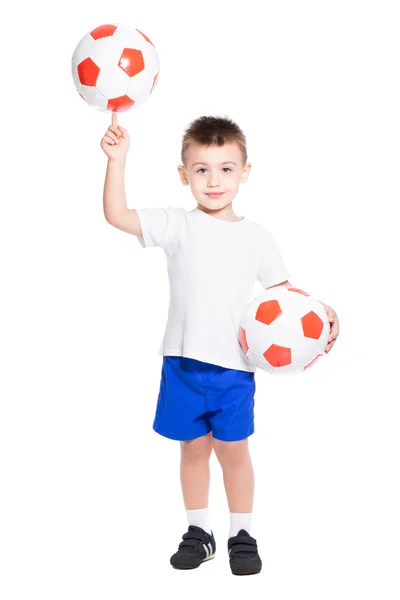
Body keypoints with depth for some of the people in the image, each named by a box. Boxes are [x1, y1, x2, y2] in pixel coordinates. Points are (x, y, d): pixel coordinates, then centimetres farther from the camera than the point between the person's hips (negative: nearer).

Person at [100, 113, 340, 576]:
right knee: (193, 448, 13)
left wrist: (319, 312, -8)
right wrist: (117, 160, -17)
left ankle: (241, 534, 23)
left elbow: (284, 289, 9)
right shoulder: (177, 225, -1)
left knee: (233, 450, 7)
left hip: (234, 366, 0)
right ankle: (198, 532, 28)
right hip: (183, 363, 0)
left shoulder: (256, 237, 2)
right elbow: (116, 215, -9)